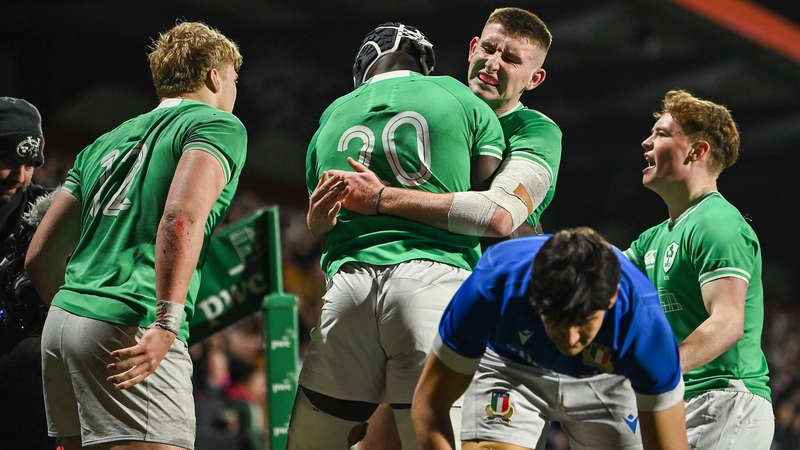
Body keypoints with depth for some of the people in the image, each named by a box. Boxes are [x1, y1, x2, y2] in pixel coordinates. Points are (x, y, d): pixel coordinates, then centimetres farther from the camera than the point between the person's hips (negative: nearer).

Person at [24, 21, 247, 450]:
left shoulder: (105, 143, 24)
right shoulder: (218, 125, 3)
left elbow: (40, 257, 23)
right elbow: (182, 218, -17)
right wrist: (166, 325, -21)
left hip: (62, 319, 8)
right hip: (130, 330, -8)